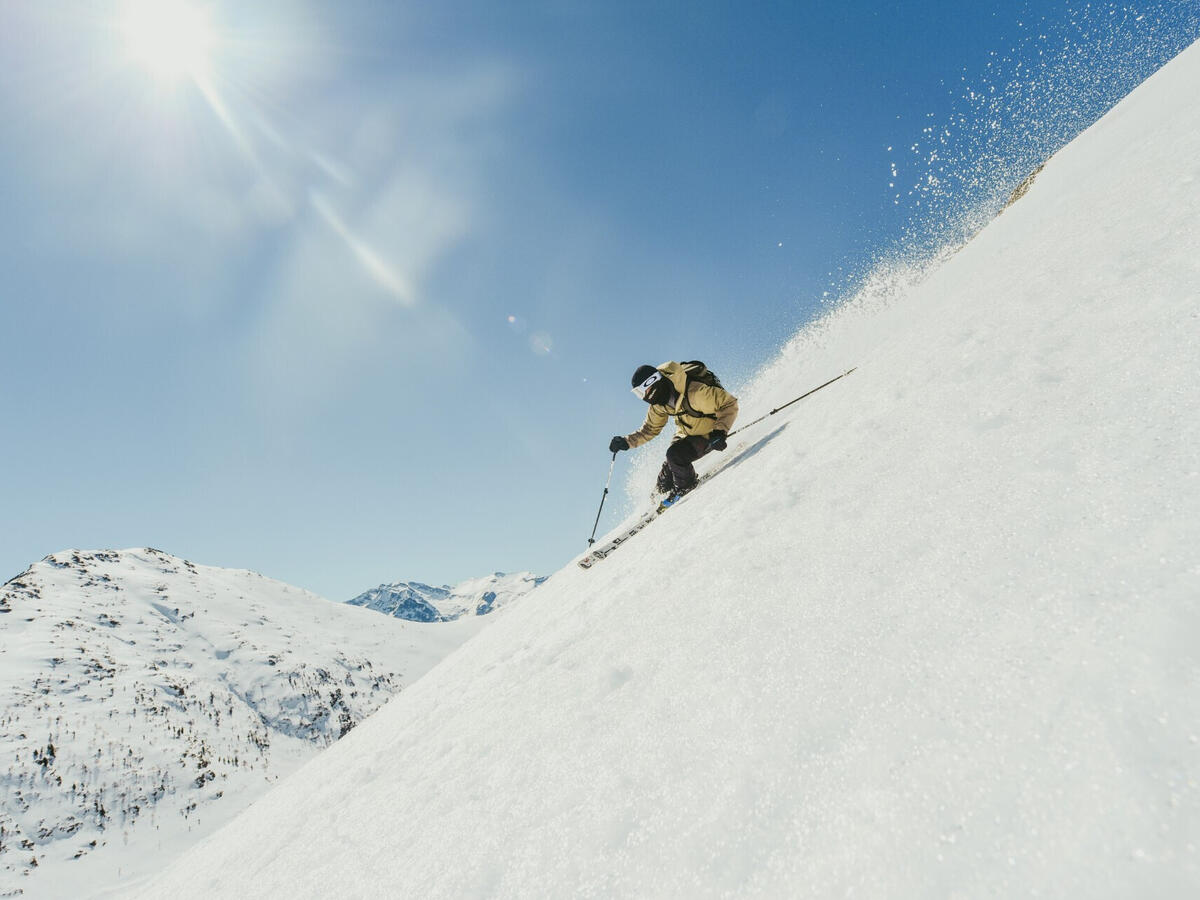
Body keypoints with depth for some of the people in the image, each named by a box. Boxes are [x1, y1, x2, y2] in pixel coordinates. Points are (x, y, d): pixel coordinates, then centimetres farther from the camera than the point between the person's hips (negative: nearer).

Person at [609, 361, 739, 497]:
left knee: (675, 455, -25)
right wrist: (626, 442, -11)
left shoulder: (695, 391, -35)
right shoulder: (659, 404, -11)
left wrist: (720, 431, -37)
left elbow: (729, 403, -27)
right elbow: (650, 429, 3)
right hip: (685, 433, 6)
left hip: (709, 434, -6)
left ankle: (686, 490, -1)